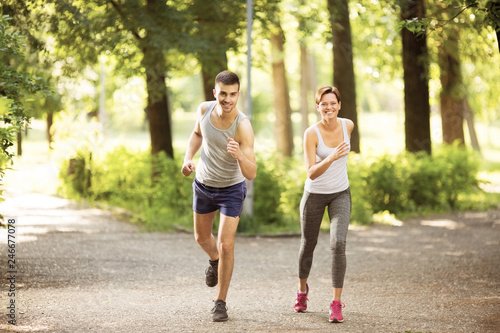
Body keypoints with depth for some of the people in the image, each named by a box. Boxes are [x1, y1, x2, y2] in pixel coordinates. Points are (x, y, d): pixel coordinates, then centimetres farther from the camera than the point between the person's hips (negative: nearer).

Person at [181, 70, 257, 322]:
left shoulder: (243, 126, -32)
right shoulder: (205, 109, -18)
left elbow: (251, 174, -35)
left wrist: (239, 155, -54)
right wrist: (188, 158, -8)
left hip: (232, 189, -4)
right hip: (203, 185, 4)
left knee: (226, 244, -12)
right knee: (202, 237, 21)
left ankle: (221, 302, 5)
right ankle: (214, 260, 56)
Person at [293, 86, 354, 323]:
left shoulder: (348, 125, -9)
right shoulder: (311, 133, -21)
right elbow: (311, 173, -28)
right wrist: (332, 157, -43)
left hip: (340, 194, 1)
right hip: (315, 194, -1)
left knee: (338, 244, -19)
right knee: (308, 245, 15)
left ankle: (336, 304, -12)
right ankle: (302, 289, 45)